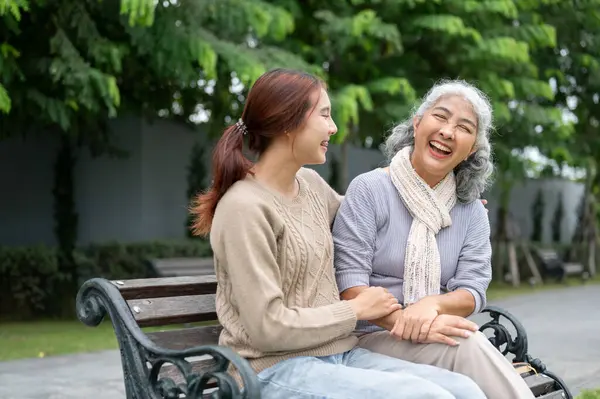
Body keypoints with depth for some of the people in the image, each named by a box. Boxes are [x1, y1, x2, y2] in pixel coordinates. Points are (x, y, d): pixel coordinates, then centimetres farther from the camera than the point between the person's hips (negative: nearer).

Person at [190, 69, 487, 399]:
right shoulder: (245, 207, -15)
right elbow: (268, 327, -18)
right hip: (277, 369, -7)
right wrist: (356, 310, -8)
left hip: (338, 354, 8)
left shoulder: (310, 183, 9)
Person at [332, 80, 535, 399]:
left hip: (439, 338, 4)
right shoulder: (369, 189, -3)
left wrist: (432, 305, -22)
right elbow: (350, 285, -11)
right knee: (467, 346, -31)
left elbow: (472, 291, 1)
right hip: (372, 338, -3)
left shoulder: (472, 211, 11)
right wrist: (403, 320, -28)